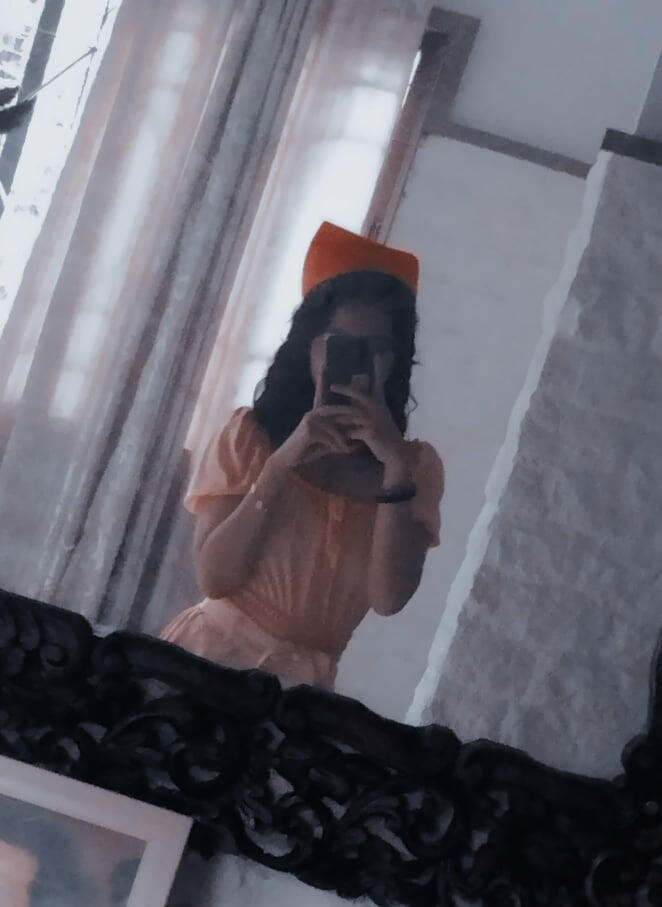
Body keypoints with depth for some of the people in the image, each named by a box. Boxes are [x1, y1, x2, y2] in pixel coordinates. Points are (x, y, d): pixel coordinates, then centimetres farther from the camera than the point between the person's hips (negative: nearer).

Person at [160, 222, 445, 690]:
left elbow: (389, 597, -10)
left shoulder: (417, 464, 3)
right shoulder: (250, 434, 0)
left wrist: (396, 467, -16)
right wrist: (282, 463, -17)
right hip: (211, 655, -1)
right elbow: (215, 577, -10)